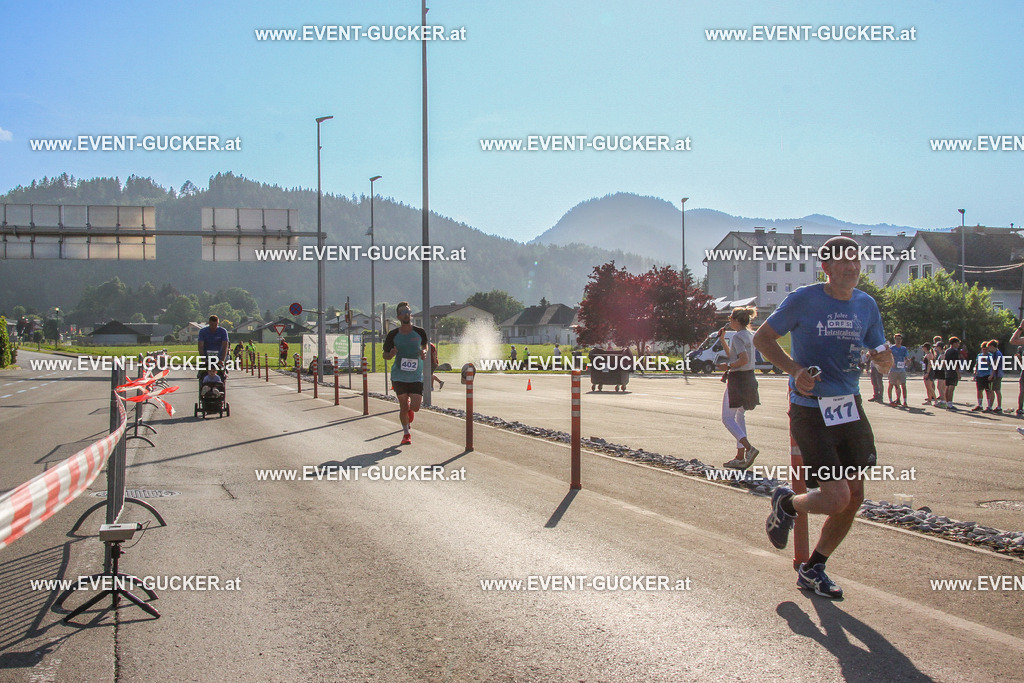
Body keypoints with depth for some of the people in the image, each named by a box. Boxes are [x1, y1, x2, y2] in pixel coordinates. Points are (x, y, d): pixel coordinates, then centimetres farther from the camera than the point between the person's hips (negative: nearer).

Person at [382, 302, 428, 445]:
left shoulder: (420, 332, -2)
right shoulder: (393, 335, -3)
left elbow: (424, 346, 19)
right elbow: (385, 355, 6)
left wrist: (424, 352, -4)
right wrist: (391, 354, -17)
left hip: (416, 376, 0)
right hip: (399, 375, 0)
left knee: (415, 407, -6)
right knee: (403, 406, 3)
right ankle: (406, 433, 23)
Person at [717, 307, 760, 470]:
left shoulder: (737, 337, -15)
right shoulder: (750, 335, 14)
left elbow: (744, 359, -27)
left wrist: (728, 367, -15)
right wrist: (722, 340, 17)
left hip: (737, 380, -9)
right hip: (749, 378, 9)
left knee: (727, 418, -4)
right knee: (739, 417, 15)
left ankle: (749, 447, -20)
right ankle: (740, 457, 15)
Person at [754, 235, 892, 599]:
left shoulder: (866, 305, 7)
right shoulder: (803, 300, -10)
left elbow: (883, 360, 14)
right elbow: (762, 338, -2)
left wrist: (884, 359, -10)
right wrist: (795, 369, -15)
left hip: (850, 408, 6)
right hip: (811, 411, -6)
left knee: (854, 498, 8)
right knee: (836, 498, -16)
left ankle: (812, 570, 26)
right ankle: (785, 504, 18)